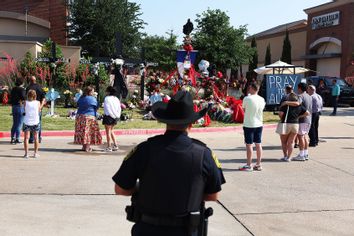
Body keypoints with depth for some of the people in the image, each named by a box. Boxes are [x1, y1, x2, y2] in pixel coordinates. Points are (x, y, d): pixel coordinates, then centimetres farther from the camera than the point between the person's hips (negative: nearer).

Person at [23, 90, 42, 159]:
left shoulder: (26, 102, -5)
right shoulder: (38, 102, -5)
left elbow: (24, 111, 4)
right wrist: (42, 104, 20)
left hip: (27, 122, 0)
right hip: (35, 122, 0)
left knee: (26, 138, 4)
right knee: (36, 138, 11)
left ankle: (26, 153, -1)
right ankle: (36, 153, 14)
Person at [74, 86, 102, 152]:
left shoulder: (81, 98, 5)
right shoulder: (93, 99, -10)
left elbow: (78, 106, 14)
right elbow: (96, 108, 0)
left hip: (80, 116, 6)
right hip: (89, 116, -5)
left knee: (82, 131, 11)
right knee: (89, 132, 0)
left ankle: (84, 146, 19)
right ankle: (87, 147, 0)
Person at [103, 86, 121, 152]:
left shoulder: (107, 98, -13)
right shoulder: (116, 99, 8)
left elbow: (107, 108, -17)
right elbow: (119, 109, 9)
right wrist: (117, 116, 11)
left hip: (109, 116, -7)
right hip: (115, 117, 7)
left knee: (108, 132, 2)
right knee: (111, 131, 20)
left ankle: (109, 147, 4)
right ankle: (115, 145, 19)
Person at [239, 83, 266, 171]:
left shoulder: (247, 99, -15)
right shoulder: (262, 99, 2)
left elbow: (244, 109, -1)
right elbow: (262, 109, 12)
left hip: (249, 125, -5)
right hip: (259, 124, 5)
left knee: (249, 145, 1)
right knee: (258, 144, 10)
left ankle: (248, 165, 5)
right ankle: (258, 165, 15)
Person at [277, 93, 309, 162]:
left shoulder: (285, 105, -8)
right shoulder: (299, 106, 5)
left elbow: (281, 113, -18)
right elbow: (307, 113, 6)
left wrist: (281, 119, 1)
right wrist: (298, 116, 8)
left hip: (286, 124, -3)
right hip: (295, 124, 3)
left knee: (284, 142, 12)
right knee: (291, 142, 9)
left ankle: (285, 156, 9)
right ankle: (288, 157, 8)